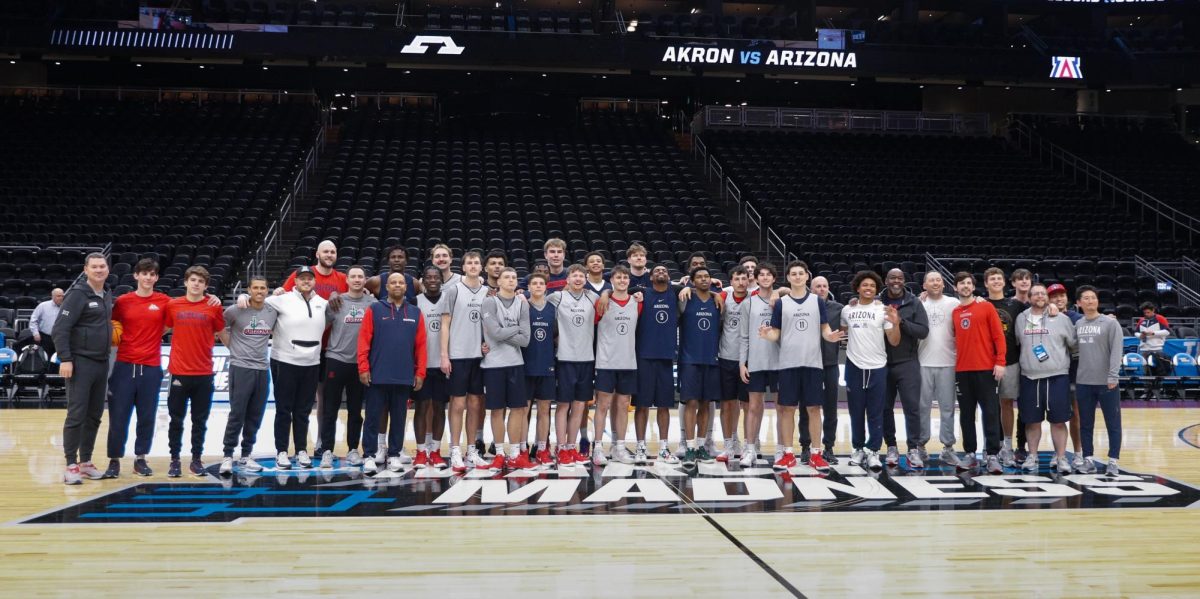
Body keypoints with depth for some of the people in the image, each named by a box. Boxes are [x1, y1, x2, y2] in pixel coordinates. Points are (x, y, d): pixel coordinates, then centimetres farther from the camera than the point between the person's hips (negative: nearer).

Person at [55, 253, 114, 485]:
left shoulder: (107, 296, 12)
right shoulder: (78, 294, -10)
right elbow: (60, 329, -14)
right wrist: (65, 359, -19)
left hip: (102, 363, 7)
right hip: (81, 362, -7)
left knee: (94, 416, 11)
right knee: (76, 415, -5)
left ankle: (85, 462, 19)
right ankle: (71, 465, 1)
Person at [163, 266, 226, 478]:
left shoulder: (213, 307, 0)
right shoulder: (172, 305, 3)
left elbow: (221, 333, 13)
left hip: (204, 373, 0)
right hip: (179, 372, 0)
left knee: (200, 420, 8)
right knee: (176, 419, 7)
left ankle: (196, 459, 19)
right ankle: (174, 460, 17)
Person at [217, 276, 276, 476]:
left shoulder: (273, 312, 5)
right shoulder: (236, 310, -7)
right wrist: (232, 346, 0)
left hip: (262, 369, 4)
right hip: (240, 367, -4)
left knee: (255, 416, 9)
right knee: (237, 414, -6)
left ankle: (246, 456, 19)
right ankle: (227, 457, 2)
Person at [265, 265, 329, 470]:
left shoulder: (322, 304, 8)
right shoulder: (283, 300, -5)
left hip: (311, 364, 4)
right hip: (284, 362, -4)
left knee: (303, 411, 10)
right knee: (284, 410, 4)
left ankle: (302, 451, 18)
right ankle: (281, 452, 11)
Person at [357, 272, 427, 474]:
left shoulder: (415, 313, 9)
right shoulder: (374, 310, 1)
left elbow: (421, 345, 6)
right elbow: (364, 340, -3)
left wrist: (420, 373, 1)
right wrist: (363, 368, -9)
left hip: (404, 377, 2)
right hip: (377, 376, -2)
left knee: (399, 418, 9)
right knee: (373, 417, 2)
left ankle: (394, 455, 18)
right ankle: (369, 456, 9)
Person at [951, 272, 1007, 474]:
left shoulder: (986, 307, 1)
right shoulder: (955, 313, 11)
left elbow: (999, 336, -3)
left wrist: (1000, 362, -10)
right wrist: (957, 360, 5)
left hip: (986, 369, -4)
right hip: (962, 370, 4)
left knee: (990, 412, -3)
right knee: (966, 414, 7)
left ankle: (993, 455, -1)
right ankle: (969, 454, 13)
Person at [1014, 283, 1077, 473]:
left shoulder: (1061, 319, 1)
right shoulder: (1021, 319, 8)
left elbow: (1074, 343, 6)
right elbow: (1016, 343, 16)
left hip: (1057, 376, -2)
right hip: (1030, 377, 2)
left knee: (1058, 420, 0)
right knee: (1032, 420, 7)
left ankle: (1061, 458, 7)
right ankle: (1032, 456, 17)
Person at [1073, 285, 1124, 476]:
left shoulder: (1110, 323, -3)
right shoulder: (1077, 324, 10)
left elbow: (1116, 351, -10)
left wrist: (1113, 376, -18)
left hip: (1106, 382, -4)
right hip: (1083, 382, 4)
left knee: (1113, 424, 0)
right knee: (1085, 424, 9)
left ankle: (1113, 462, 6)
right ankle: (1088, 460, 17)